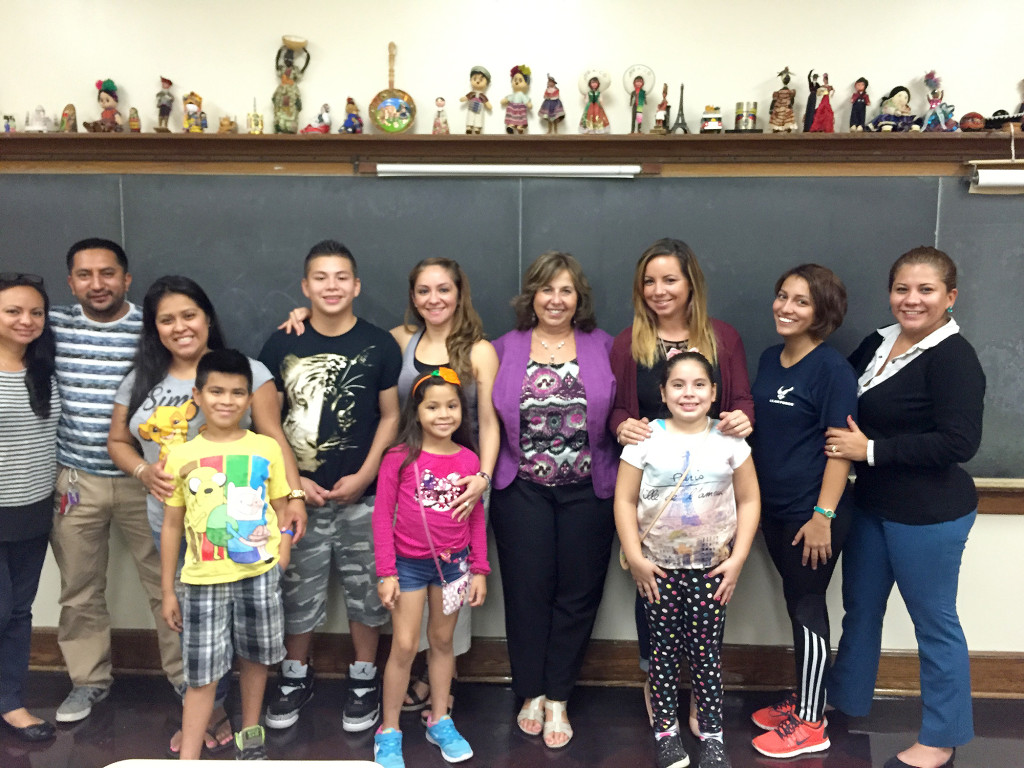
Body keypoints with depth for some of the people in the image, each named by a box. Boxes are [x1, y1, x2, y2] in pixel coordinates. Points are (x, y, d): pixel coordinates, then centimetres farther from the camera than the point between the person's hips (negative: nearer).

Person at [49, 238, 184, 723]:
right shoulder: (52, 326, -1)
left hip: (144, 481, -2)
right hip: (74, 481, 3)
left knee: (167, 584, 8)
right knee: (80, 591, 15)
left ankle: (185, 675, 26)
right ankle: (89, 680, 34)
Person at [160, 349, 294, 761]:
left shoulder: (266, 448, -2)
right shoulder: (180, 456, -2)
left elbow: (282, 510, 4)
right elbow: (172, 526, 4)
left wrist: (280, 565, -5)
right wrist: (168, 591, 5)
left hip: (259, 574, 1)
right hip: (203, 580, 0)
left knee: (254, 657, 17)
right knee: (201, 675, 4)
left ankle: (250, 734, 38)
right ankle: (188, 760, 15)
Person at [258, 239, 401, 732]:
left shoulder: (379, 345, -3)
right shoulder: (282, 344, 0)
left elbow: (390, 416, 0)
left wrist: (364, 475, -9)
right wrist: (291, 480, -6)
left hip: (362, 495, -1)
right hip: (298, 493, 1)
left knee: (365, 589, 10)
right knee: (297, 590, 12)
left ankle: (364, 680, 30)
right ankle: (295, 677, 34)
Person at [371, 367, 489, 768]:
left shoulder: (469, 460, -3)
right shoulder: (399, 458, -11)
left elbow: (477, 518, 4)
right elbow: (382, 516, -8)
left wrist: (479, 570, 4)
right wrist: (386, 573, -9)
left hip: (454, 562, 3)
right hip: (409, 563, -3)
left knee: (443, 641, 16)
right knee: (404, 646, 3)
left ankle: (440, 721, 33)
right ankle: (389, 732, 20)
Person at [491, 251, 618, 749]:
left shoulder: (602, 347, 4)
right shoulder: (506, 348, 5)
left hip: (587, 491, 0)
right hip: (523, 490, 0)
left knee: (577, 593, 7)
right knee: (528, 591, 7)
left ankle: (557, 698, 24)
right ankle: (532, 693, 26)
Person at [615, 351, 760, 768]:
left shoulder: (729, 440, -2)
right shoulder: (646, 438, -6)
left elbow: (748, 500, 1)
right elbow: (625, 501, -5)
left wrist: (738, 558, -4)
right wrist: (635, 558, -9)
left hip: (711, 568, 0)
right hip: (658, 567, 0)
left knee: (707, 651, 7)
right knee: (664, 649, 9)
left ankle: (712, 734, 22)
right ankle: (665, 728, 25)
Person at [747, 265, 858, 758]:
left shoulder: (832, 369, -14)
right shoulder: (770, 359, 8)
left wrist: (824, 514, -19)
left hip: (811, 513, -7)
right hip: (774, 508, 7)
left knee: (807, 607, 3)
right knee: (795, 603, 17)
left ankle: (811, 724, 18)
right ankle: (803, 700, 33)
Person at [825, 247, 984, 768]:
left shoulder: (954, 358, -17)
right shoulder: (877, 344, 6)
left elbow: (960, 442, -25)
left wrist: (871, 450, -22)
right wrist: (843, 441, -1)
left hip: (929, 516, -8)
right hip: (873, 505, 8)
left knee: (934, 622, 7)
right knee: (860, 608, 19)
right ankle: (844, 702, 38)